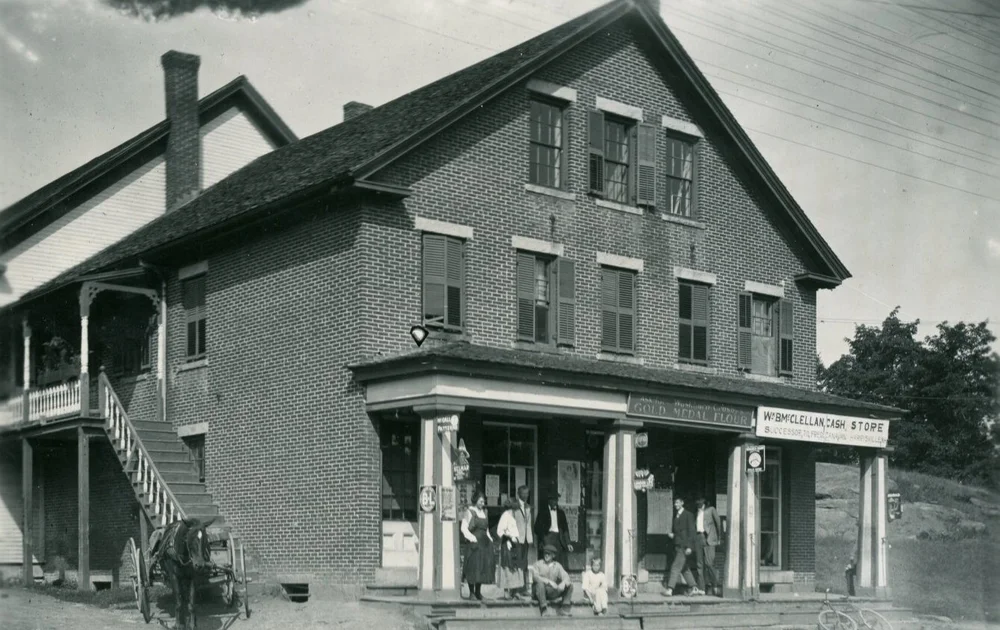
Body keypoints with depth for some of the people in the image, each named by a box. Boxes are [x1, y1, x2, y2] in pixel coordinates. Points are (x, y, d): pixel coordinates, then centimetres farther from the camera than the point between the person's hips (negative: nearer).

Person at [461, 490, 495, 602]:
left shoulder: (483, 512, 16)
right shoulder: (470, 512, -4)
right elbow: (464, 528, -8)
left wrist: (489, 538, 11)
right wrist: (472, 537, -17)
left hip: (485, 542, 7)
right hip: (475, 543, -7)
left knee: (483, 566, 5)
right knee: (474, 566, -6)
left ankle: (478, 591, 14)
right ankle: (471, 592, 1)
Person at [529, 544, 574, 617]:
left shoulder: (557, 565, 12)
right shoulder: (538, 564, 3)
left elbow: (565, 576, -1)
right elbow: (535, 577, -15)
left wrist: (563, 583, -26)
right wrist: (549, 582, -26)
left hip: (553, 593, 3)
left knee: (569, 585, -15)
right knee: (540, 583, -36)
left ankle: (564, 608, -17)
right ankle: (544, 609, -35)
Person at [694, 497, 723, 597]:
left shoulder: (711, 510, 7)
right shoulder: (697, 514, 20)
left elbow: (718, 523, 7)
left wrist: (719, 538, 8)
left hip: (708, 538, -5)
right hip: (698, 538, 5)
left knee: (709, 563, -13)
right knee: (699, 564, 1)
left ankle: (715, 585, 1)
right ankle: (701, 588, 3)